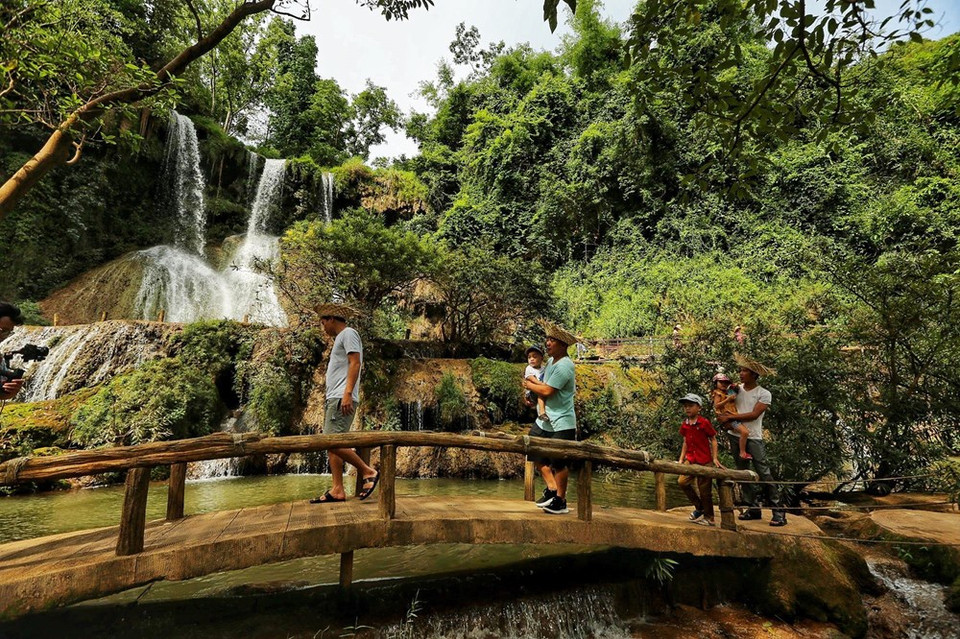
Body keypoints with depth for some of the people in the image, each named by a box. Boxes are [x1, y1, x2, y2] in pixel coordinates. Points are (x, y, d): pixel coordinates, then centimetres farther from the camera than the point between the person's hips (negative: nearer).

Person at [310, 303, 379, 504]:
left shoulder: (348, 333, -3)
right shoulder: (340, 338, 26)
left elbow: (355, 363, -15)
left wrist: (347, 393, -23)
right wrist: (332, 399, 18)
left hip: (342, 398, -10)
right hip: (333, 398, 10)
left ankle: (368, 472, -7)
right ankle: (337, 490, 7)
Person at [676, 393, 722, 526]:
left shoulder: (704, 422, -11)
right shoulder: (684, 425, 5)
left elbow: (713, 440, -5)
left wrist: (714, 458, -9)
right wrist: (681, 459, 10)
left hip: (705, 460, -5)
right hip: (691, 459, 5)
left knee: (704, 489, 1)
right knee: (682, 481, -7)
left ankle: (709, 518, 21)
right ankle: (699, 507, 15)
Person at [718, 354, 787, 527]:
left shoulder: (764, 394, -4)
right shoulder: (737, 388, 7)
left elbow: (754, 414, -14)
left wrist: (730, 417, -16)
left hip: (753, 438, -5)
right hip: (735, 435, 5)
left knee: (764, 473, -6)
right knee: (743, 473, 10)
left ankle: (778, 511, 2)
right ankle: (753, 508, 20)